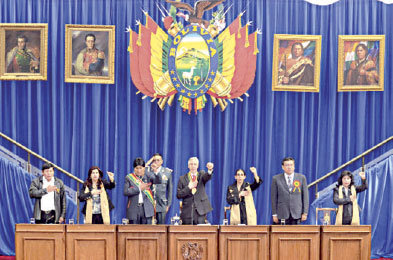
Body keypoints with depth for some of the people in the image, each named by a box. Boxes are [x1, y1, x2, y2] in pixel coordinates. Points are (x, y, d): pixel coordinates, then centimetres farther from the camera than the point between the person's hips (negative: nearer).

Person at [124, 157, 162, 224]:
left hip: (147, 209, 0)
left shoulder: (148, 176, 8)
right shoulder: (129, 177, 6)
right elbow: (126, 192, -5)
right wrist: (139, 188, -10)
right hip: (134, 209, 0)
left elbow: (158, 181, -8)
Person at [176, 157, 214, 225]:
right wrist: (189, 187, -11)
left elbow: (207, 177, -15)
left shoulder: (202, 175, 10)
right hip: (187, 211, 0)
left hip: (200, 211, 0)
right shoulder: (182, 178, 9)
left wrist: (210, 170, -38)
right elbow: (178, 195, 3)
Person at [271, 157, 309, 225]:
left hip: (297, 214, 1)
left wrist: (305, 213, 1)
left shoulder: (301, 178, 6)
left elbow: (305, 196, 6)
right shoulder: (276, 179, 3)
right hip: (282, 214, -1)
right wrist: (274, 214, 0)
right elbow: (274, 197, 4)